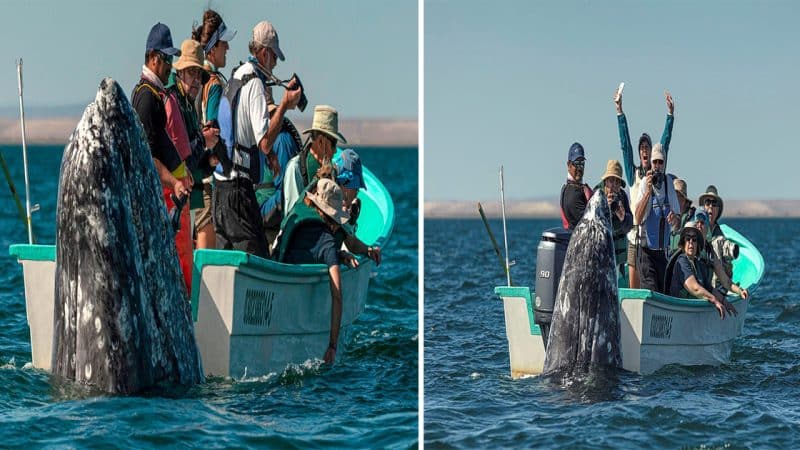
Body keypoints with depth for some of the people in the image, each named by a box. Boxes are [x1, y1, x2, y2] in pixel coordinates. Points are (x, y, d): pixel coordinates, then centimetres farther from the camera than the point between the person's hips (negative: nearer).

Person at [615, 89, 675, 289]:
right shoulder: (633, 174, 8)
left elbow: (665, 144, 3)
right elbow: (625, 144, 4)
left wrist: (670, 113, -2)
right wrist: (619, 110, -1)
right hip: (635, 233, 1)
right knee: (633, 288, 1)